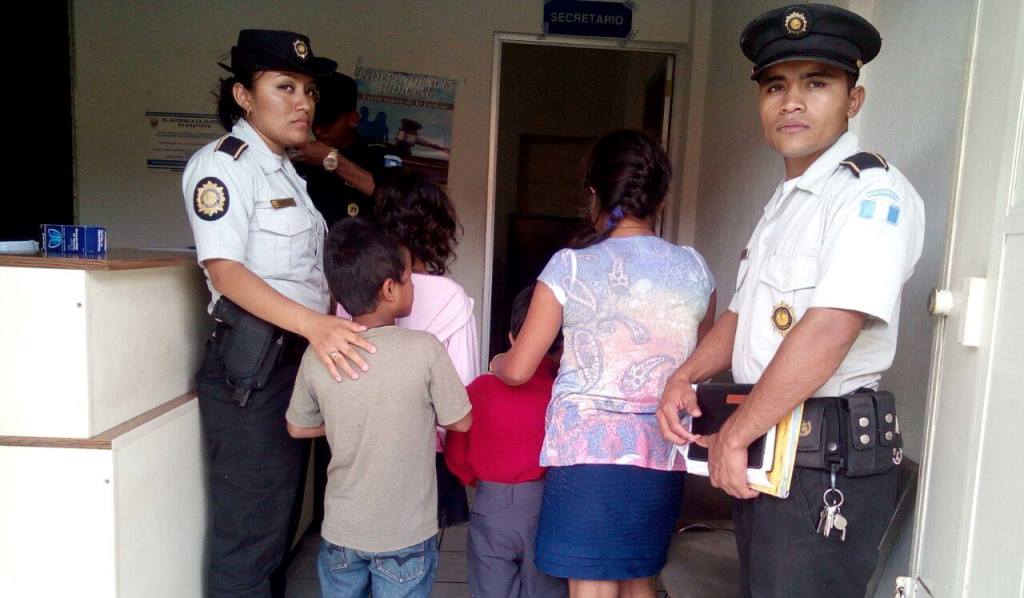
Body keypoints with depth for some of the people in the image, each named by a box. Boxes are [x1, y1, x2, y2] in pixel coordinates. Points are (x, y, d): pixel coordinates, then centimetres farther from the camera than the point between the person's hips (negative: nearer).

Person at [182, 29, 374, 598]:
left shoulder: (284, 171, 18)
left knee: (278, 517, 18)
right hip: (251, 364, -9)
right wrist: (314, 324, -35)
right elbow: (224, 270, -23)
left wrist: (330, 330, 15)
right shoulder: (222, 163, -9)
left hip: (299, 356, 9)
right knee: (248, 528, 0)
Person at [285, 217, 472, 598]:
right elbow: (461, 422, -9)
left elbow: (297, 428, 4)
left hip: (341, 532, 3)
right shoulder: (425, 349, -21)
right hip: (406, 536, -3)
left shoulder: (317, 357, -11)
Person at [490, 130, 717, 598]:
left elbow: (518, 369, -2)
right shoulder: (695, 269, 2)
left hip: (588, 451, -4)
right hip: (661, 454, 5)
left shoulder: (571, 266, -8)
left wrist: (495, 361, 20)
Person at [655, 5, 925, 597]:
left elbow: (828, 332, -26)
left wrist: (734, 435, -19)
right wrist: (685, 377, 1)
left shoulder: (872, 192, -15)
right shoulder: (786, 201, 15)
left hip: (828, 458, -9)